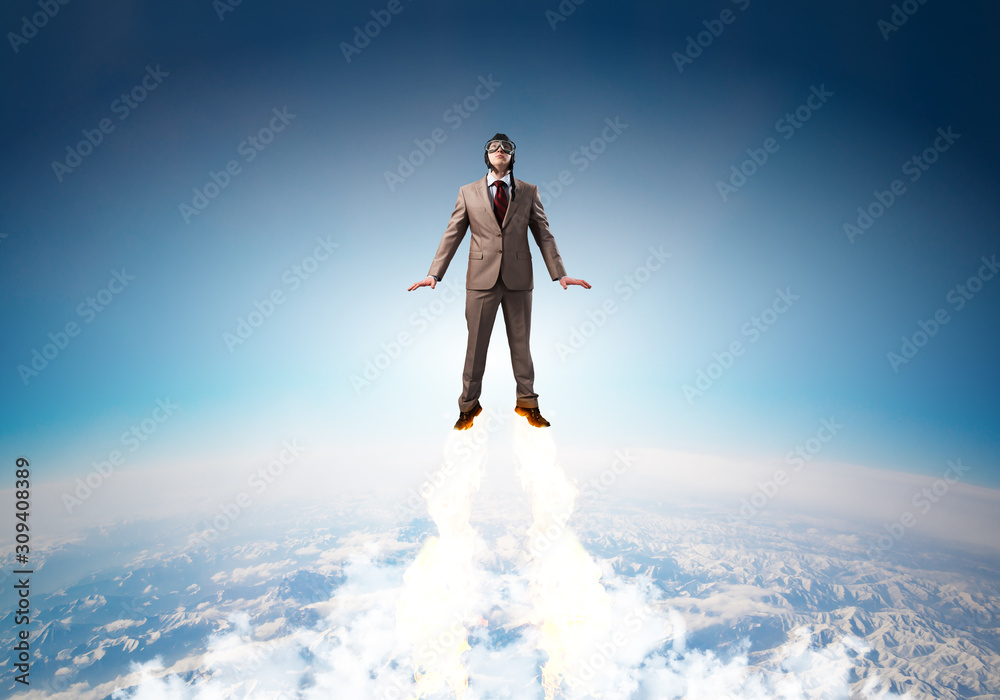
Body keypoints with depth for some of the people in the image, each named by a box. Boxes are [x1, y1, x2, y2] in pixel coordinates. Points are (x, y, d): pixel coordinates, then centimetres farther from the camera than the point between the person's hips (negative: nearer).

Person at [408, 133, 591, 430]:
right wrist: (434, 273, -3)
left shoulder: (528, 192, 7)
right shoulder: (468, 192, 7)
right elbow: (452, 235, 5)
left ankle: (527, 402, 23)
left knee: (521, 342, 9)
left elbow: (543, 235, 6)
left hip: (518, 279, 1)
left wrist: (559, 274, -1)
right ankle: (469, 404, 19)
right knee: (476, 343, 5)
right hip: (481, 278, 0)